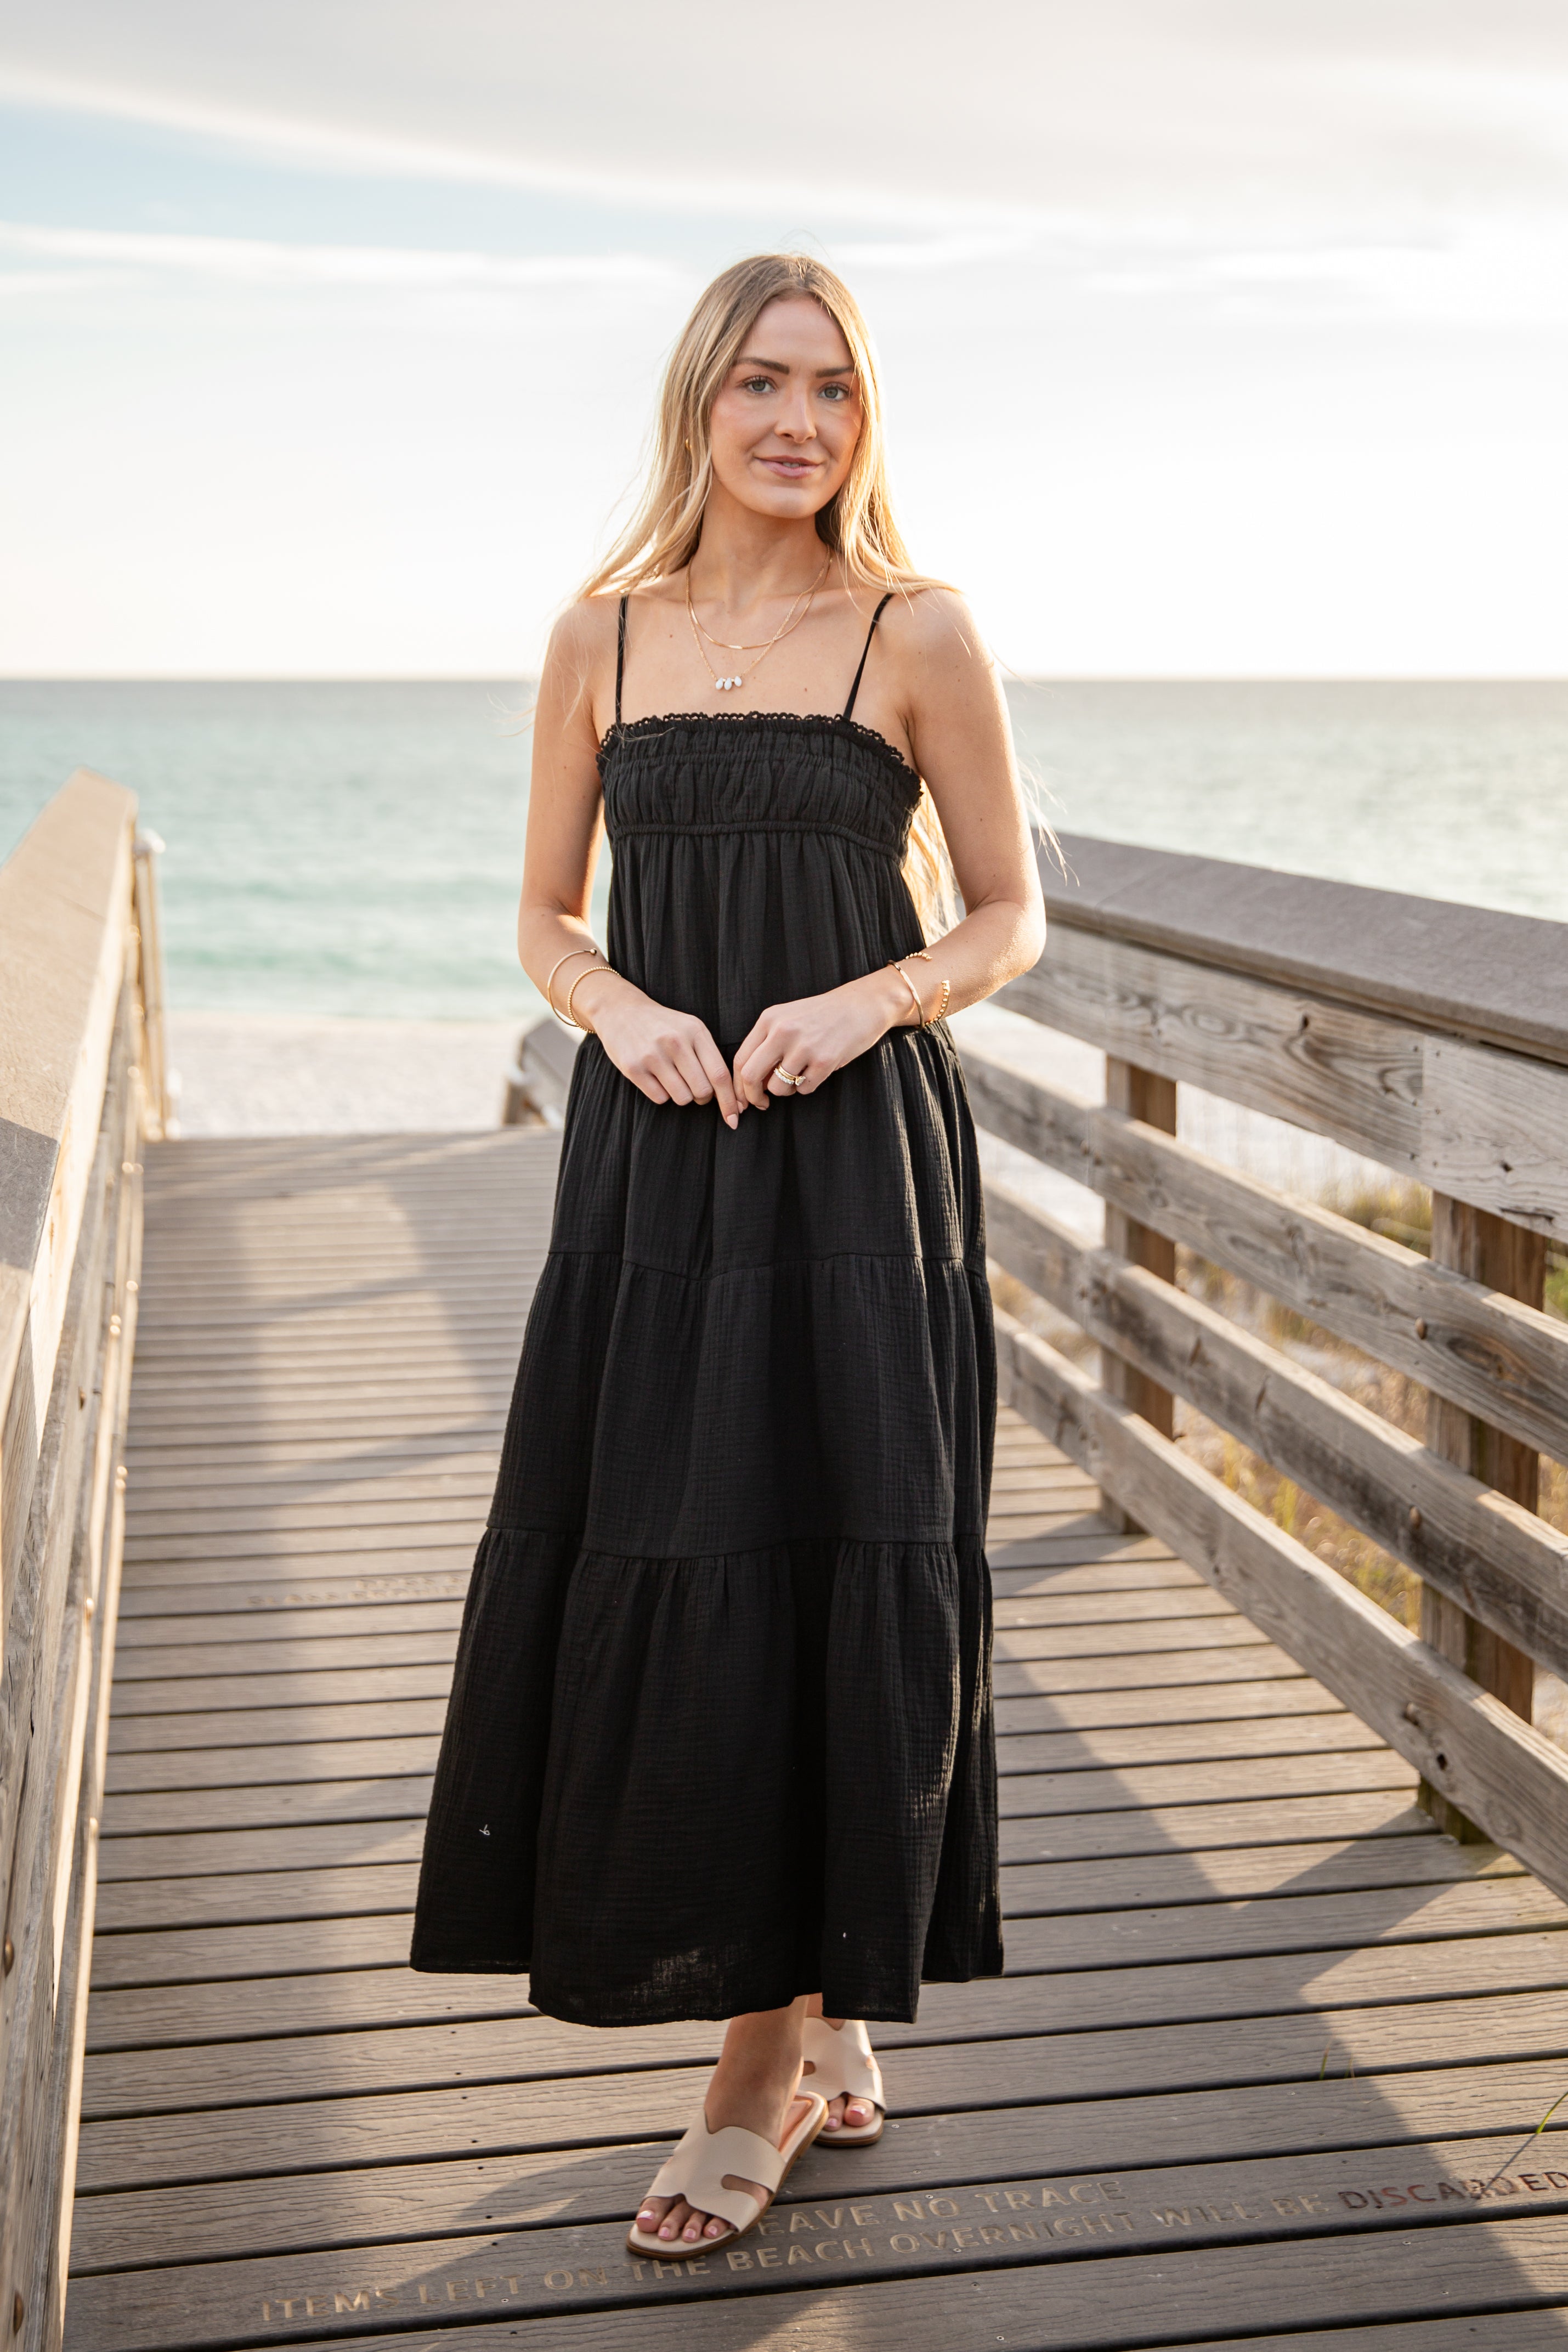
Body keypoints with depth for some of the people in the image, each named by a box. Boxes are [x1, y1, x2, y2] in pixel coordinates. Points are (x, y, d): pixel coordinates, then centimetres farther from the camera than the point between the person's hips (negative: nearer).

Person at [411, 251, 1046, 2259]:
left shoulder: (916, 633, 1)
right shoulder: (606, 635, 9)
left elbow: (1007, 917, 4)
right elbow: (545, 918, 13)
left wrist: (863, 1001, -14)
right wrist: (626, 1011, -8)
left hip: (859, 1152, -3)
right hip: (654, 1155, 3)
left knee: (829, 1567, -3)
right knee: (647, 1573, 2)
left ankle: (766, 2064, 14)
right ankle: (821, 2028, 22)